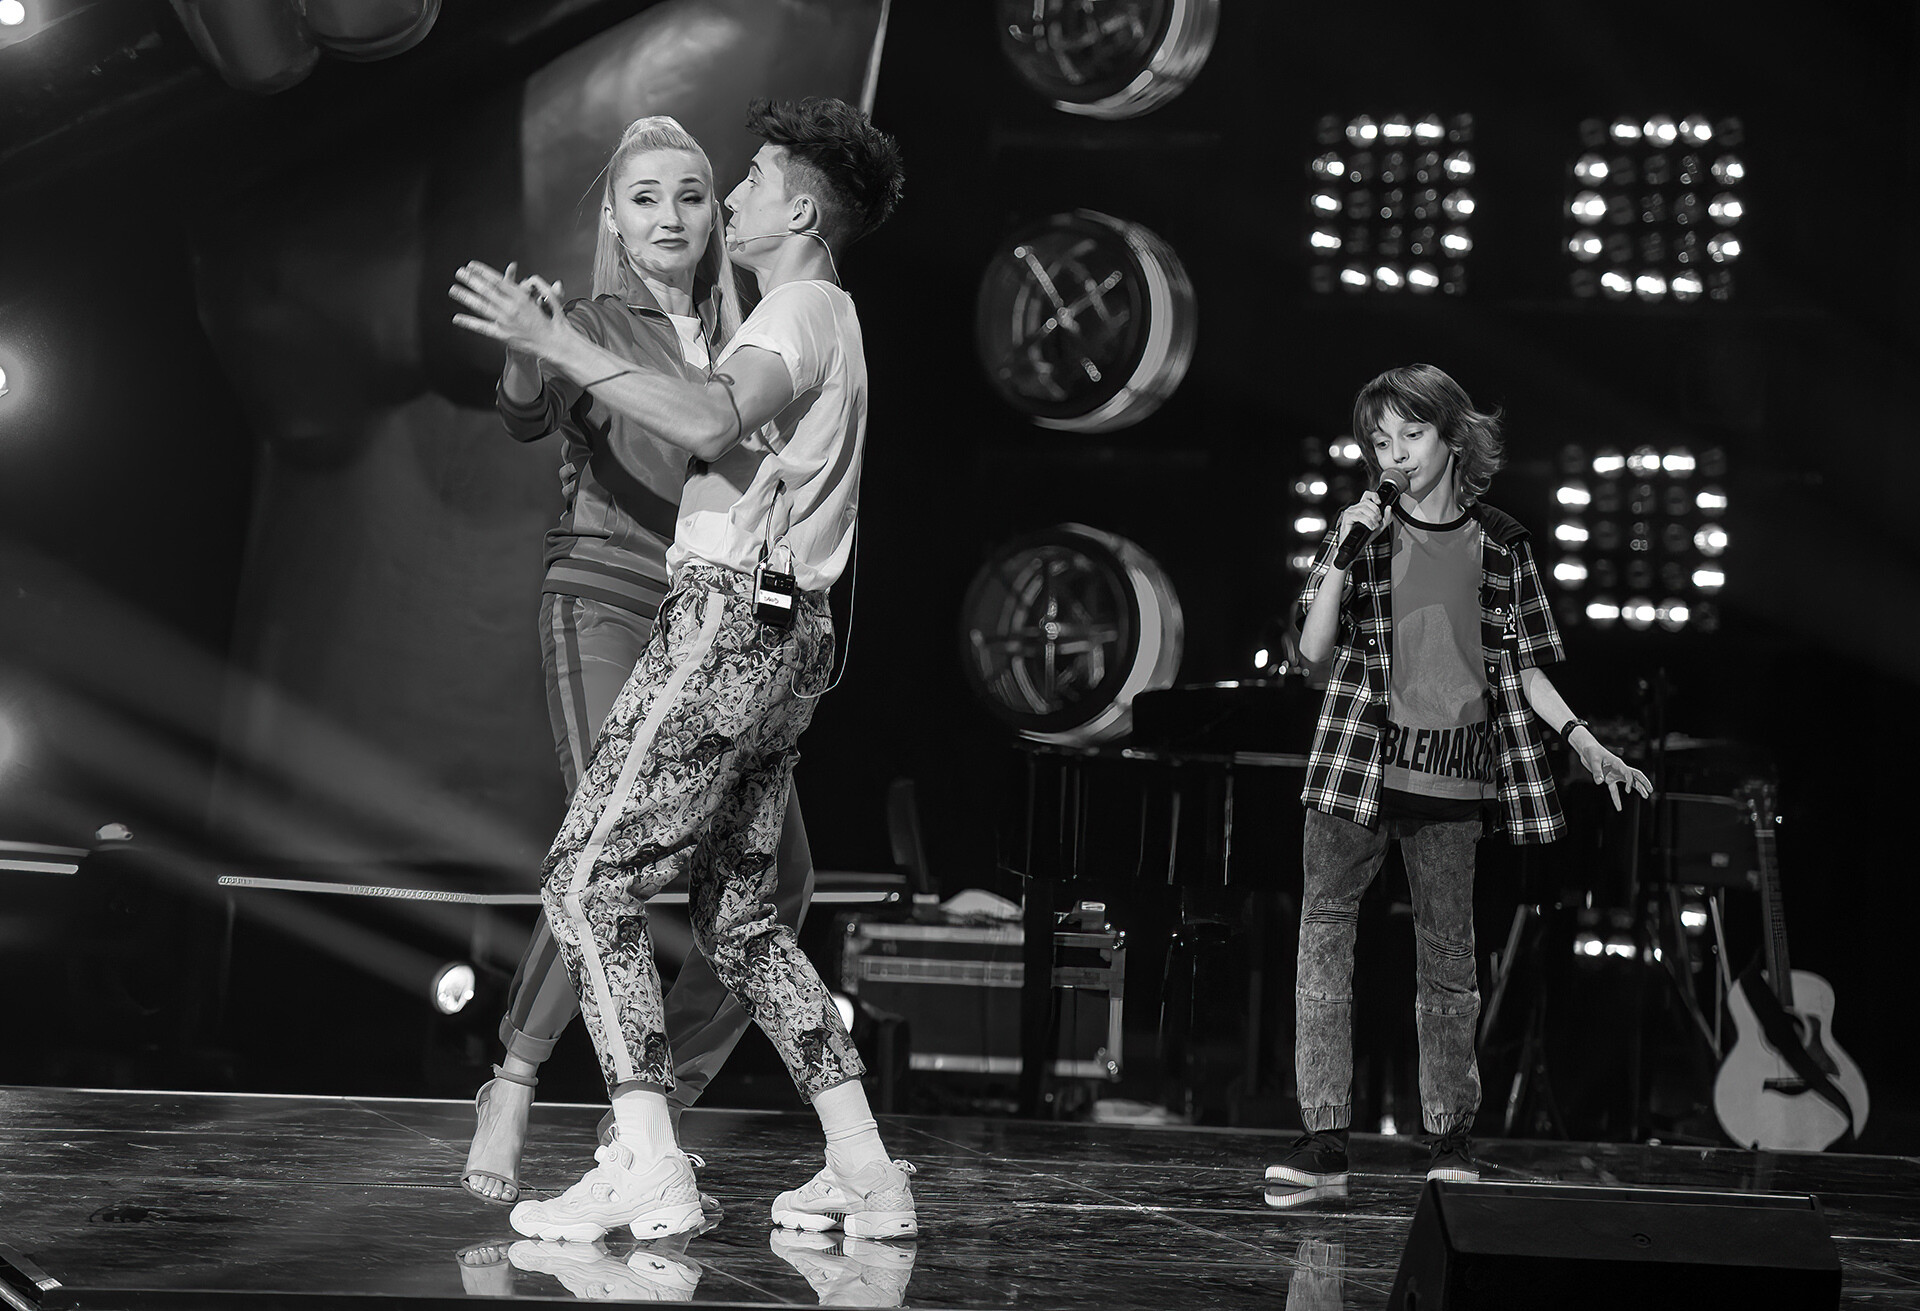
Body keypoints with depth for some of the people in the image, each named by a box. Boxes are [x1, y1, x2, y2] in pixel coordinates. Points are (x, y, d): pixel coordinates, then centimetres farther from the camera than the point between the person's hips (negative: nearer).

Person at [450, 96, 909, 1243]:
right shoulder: (830, 322, 24)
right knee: (739, 913, 12)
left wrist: (556, 342, -25)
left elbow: (711, 424, -28)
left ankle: (646, 1170, -17)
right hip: (790, 632, 10)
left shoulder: (802, 310, -8)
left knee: (590, 880, -10)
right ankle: (865, 1171, 10)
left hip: (730, 616, -10)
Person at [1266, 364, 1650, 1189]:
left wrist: (1584, 741, 3)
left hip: (1452, 776, 0)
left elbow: (1523, 666, 11)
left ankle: (1449, 1137, 19)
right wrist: (1344, 555, -13)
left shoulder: (1499, 543, 6)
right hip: (1357, 764, 0)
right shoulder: (1364, 531, 3)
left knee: (1447, 953, 6)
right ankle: (1323, 1137, -2)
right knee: (1324, 931, -5)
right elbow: (1314, 649, -3)